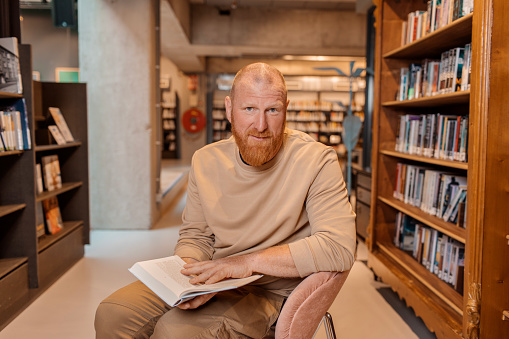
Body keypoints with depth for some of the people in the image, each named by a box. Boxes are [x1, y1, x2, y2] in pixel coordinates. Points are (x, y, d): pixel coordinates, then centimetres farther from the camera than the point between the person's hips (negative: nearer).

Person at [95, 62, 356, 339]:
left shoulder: (316, 160, -14)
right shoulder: (205, 161, 2)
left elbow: (340, 248, -23)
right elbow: (195, 235, 10)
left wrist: (248, 262, -24)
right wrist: (190, 271, -13)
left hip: (269, 290, -4)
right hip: (214, 282, 5)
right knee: (113, 313, -8)